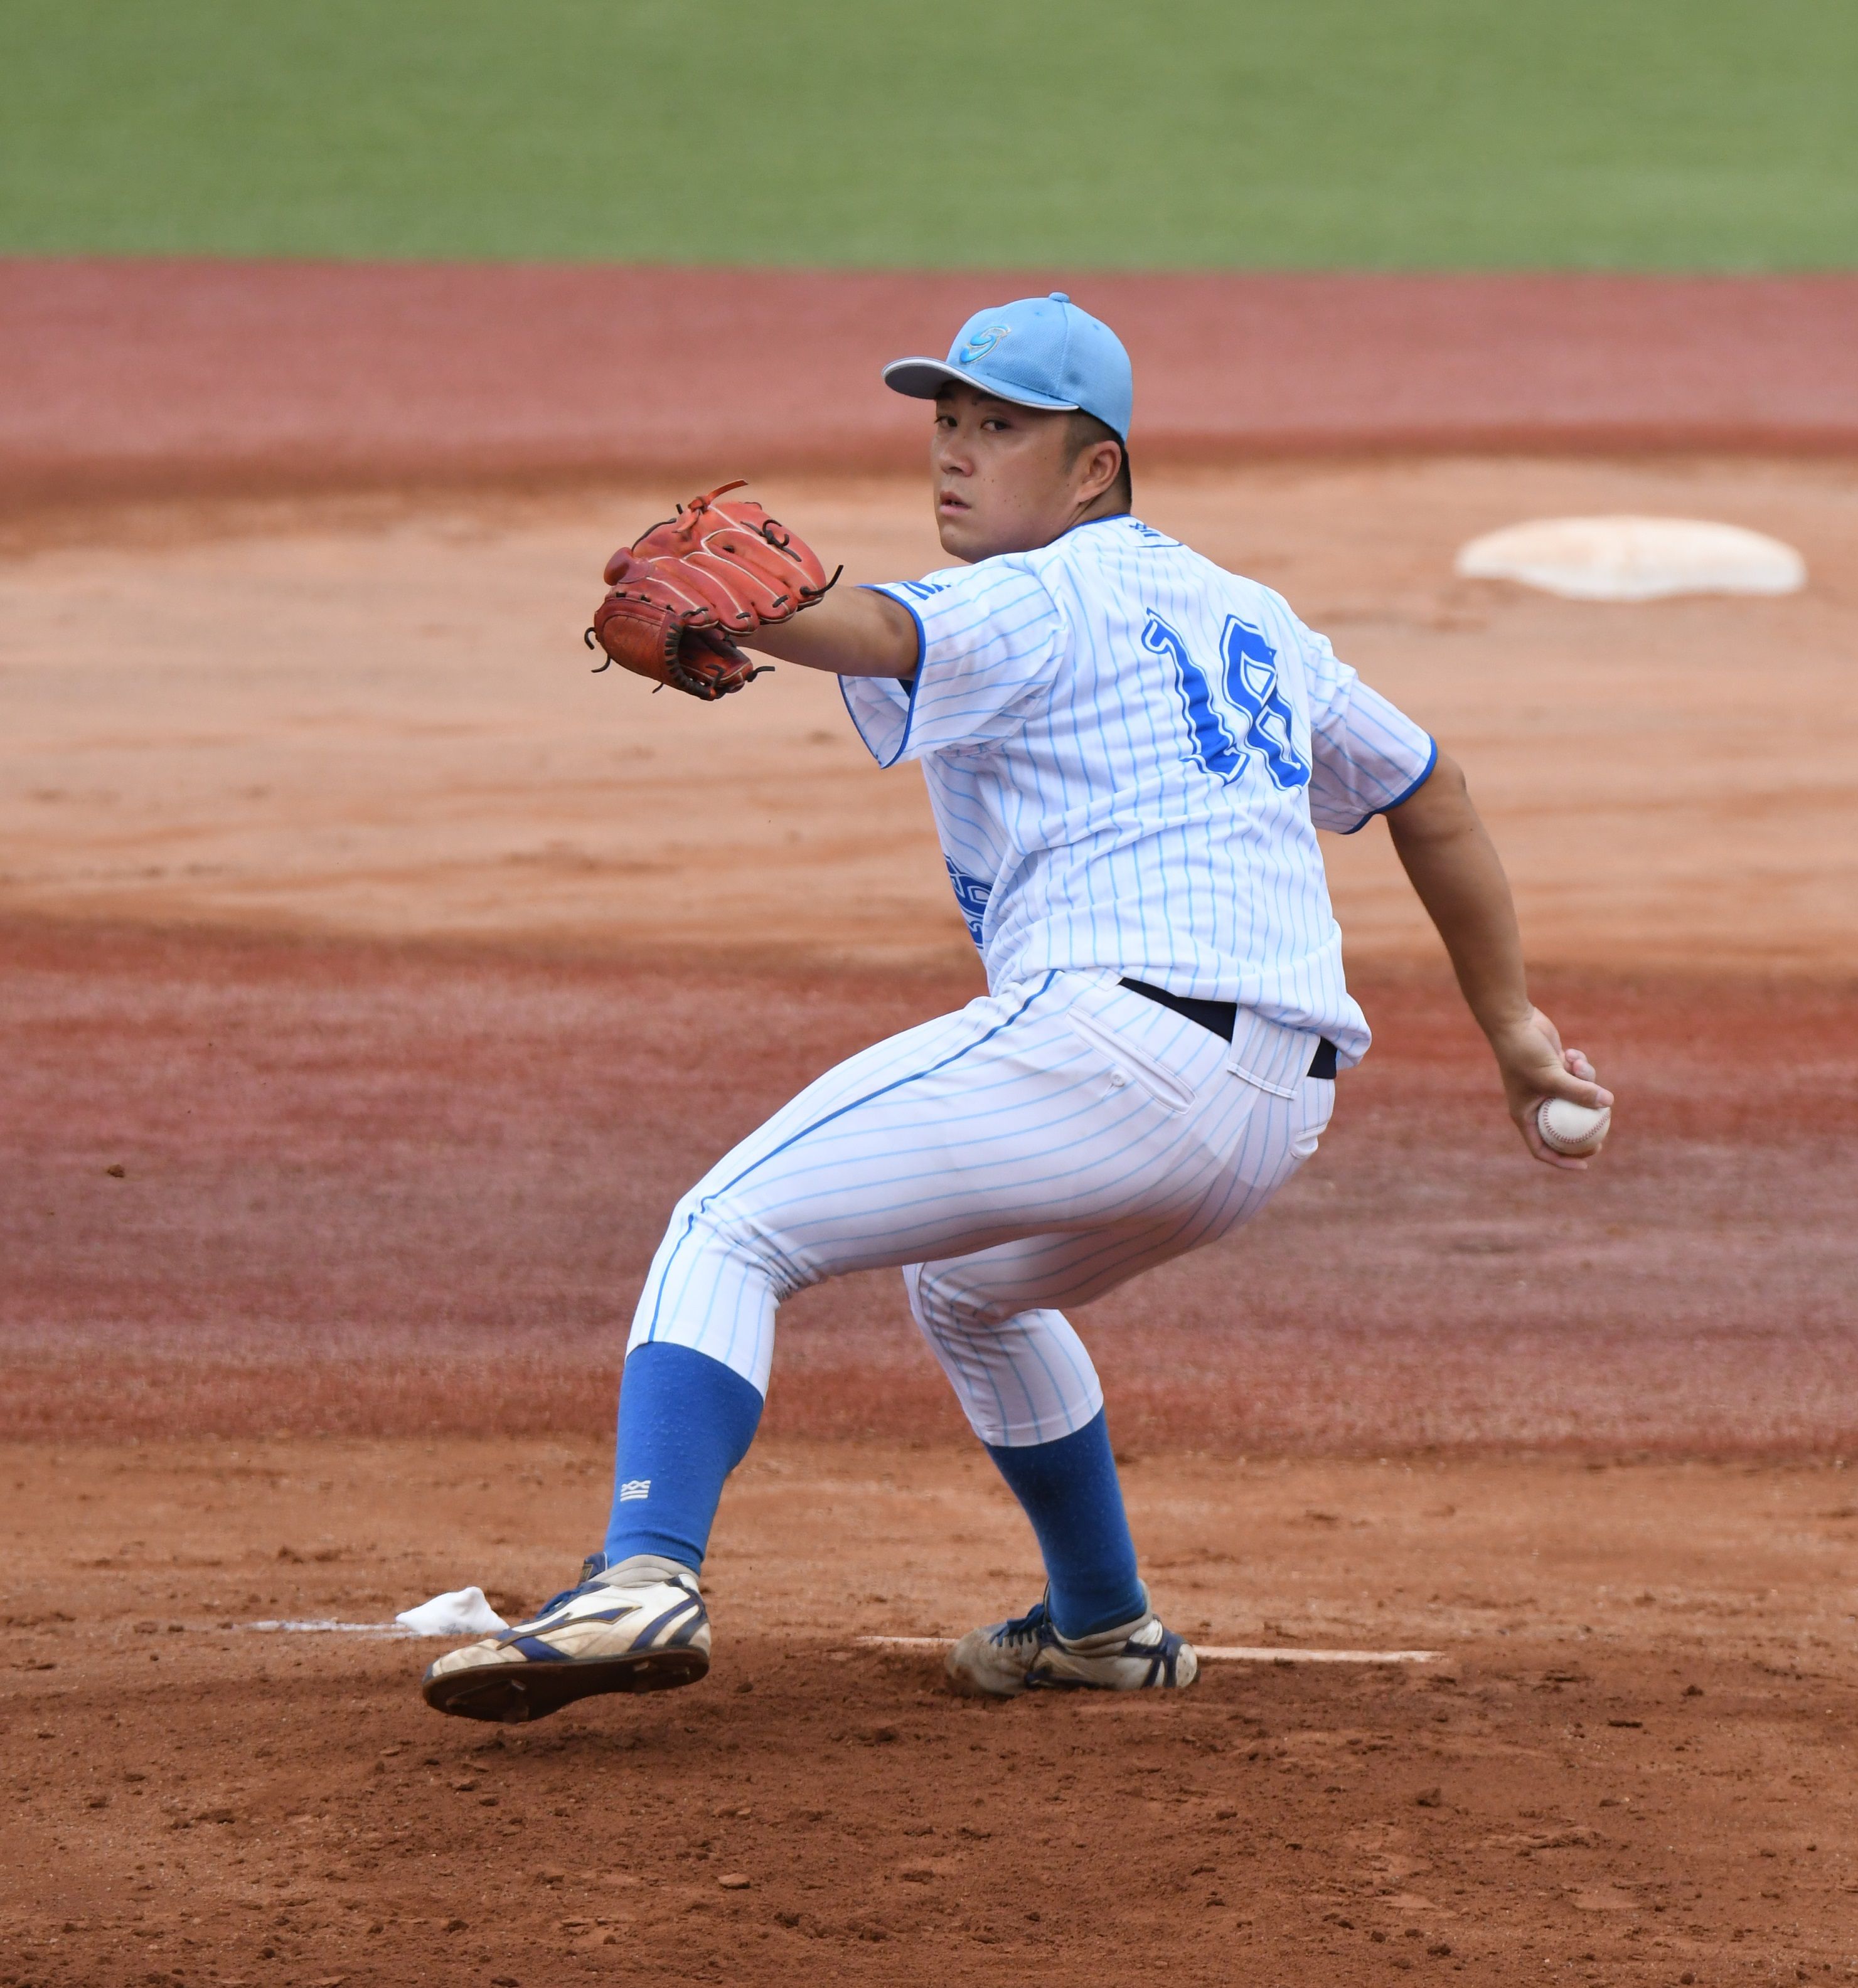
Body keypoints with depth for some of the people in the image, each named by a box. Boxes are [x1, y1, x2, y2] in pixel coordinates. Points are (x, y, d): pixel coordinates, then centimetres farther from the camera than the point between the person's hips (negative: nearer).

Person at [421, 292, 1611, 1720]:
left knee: (731, 1231, -10)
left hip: (1113, 1039, -9)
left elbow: (887, 635, -24)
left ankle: (649, 1574, -31)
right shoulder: (1245, 617, 26)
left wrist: (737, 614, -44)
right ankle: (1105, 1623, 40)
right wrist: (1510, 1024, 40)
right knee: (968, 1284, 35)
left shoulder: (1039, 603, -1)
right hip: (1279, 1113, 9)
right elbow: (1433, 796, 34)